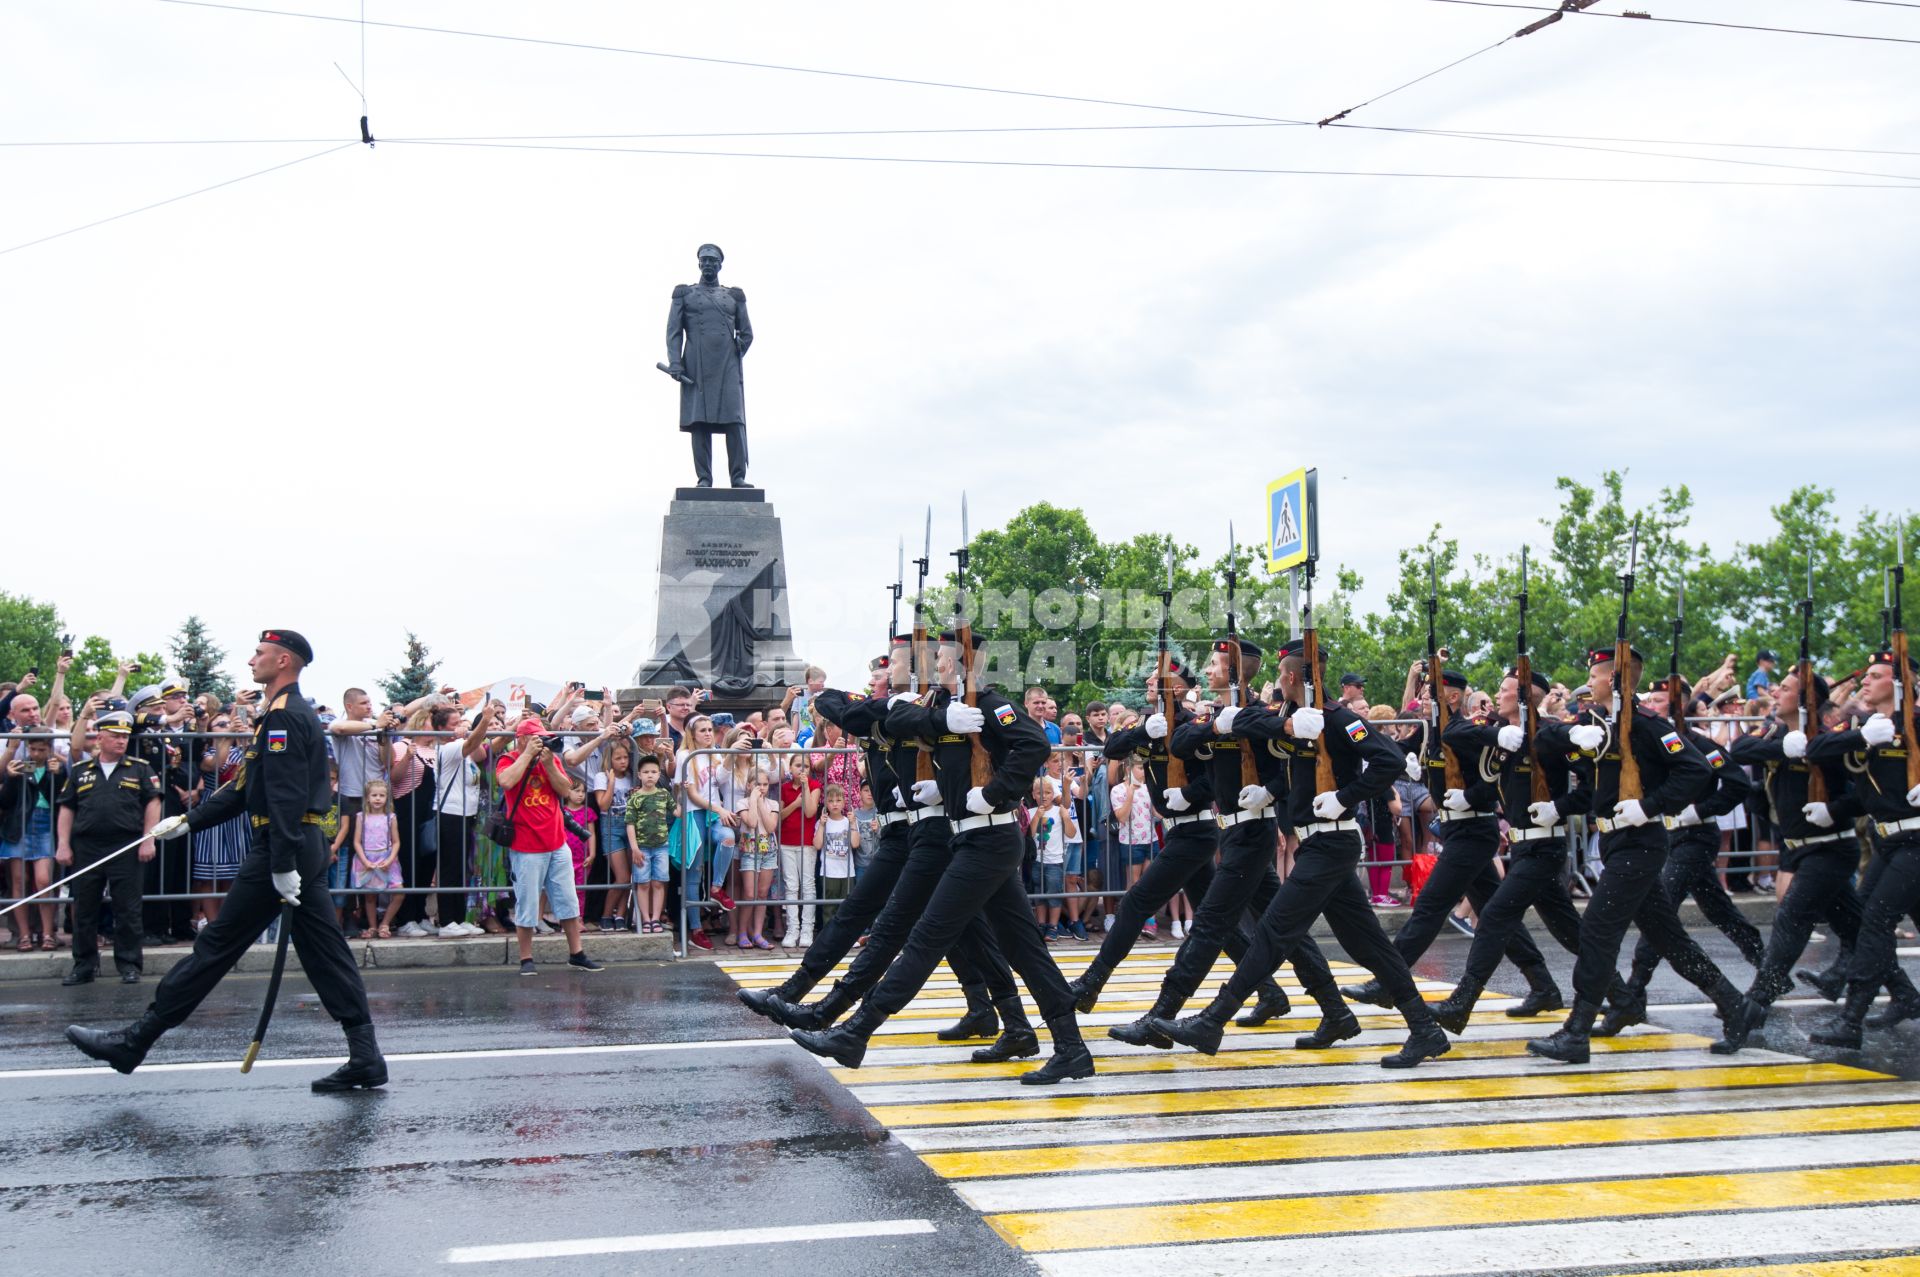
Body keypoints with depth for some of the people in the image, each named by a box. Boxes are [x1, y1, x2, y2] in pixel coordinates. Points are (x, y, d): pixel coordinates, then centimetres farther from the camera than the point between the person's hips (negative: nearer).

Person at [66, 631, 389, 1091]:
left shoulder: (283, 716, -12)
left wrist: (282, 867, -26)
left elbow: (285, 797, -22)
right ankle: (364, 1057, 4)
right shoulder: (299, 712, 20)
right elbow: (245, 788, 24)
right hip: (307, 847, 10)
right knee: (324, 953, 6)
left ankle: (134, 1041, 7)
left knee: (216, 946, -2)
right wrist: (188, 821, 21)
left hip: (280, 848, -10)